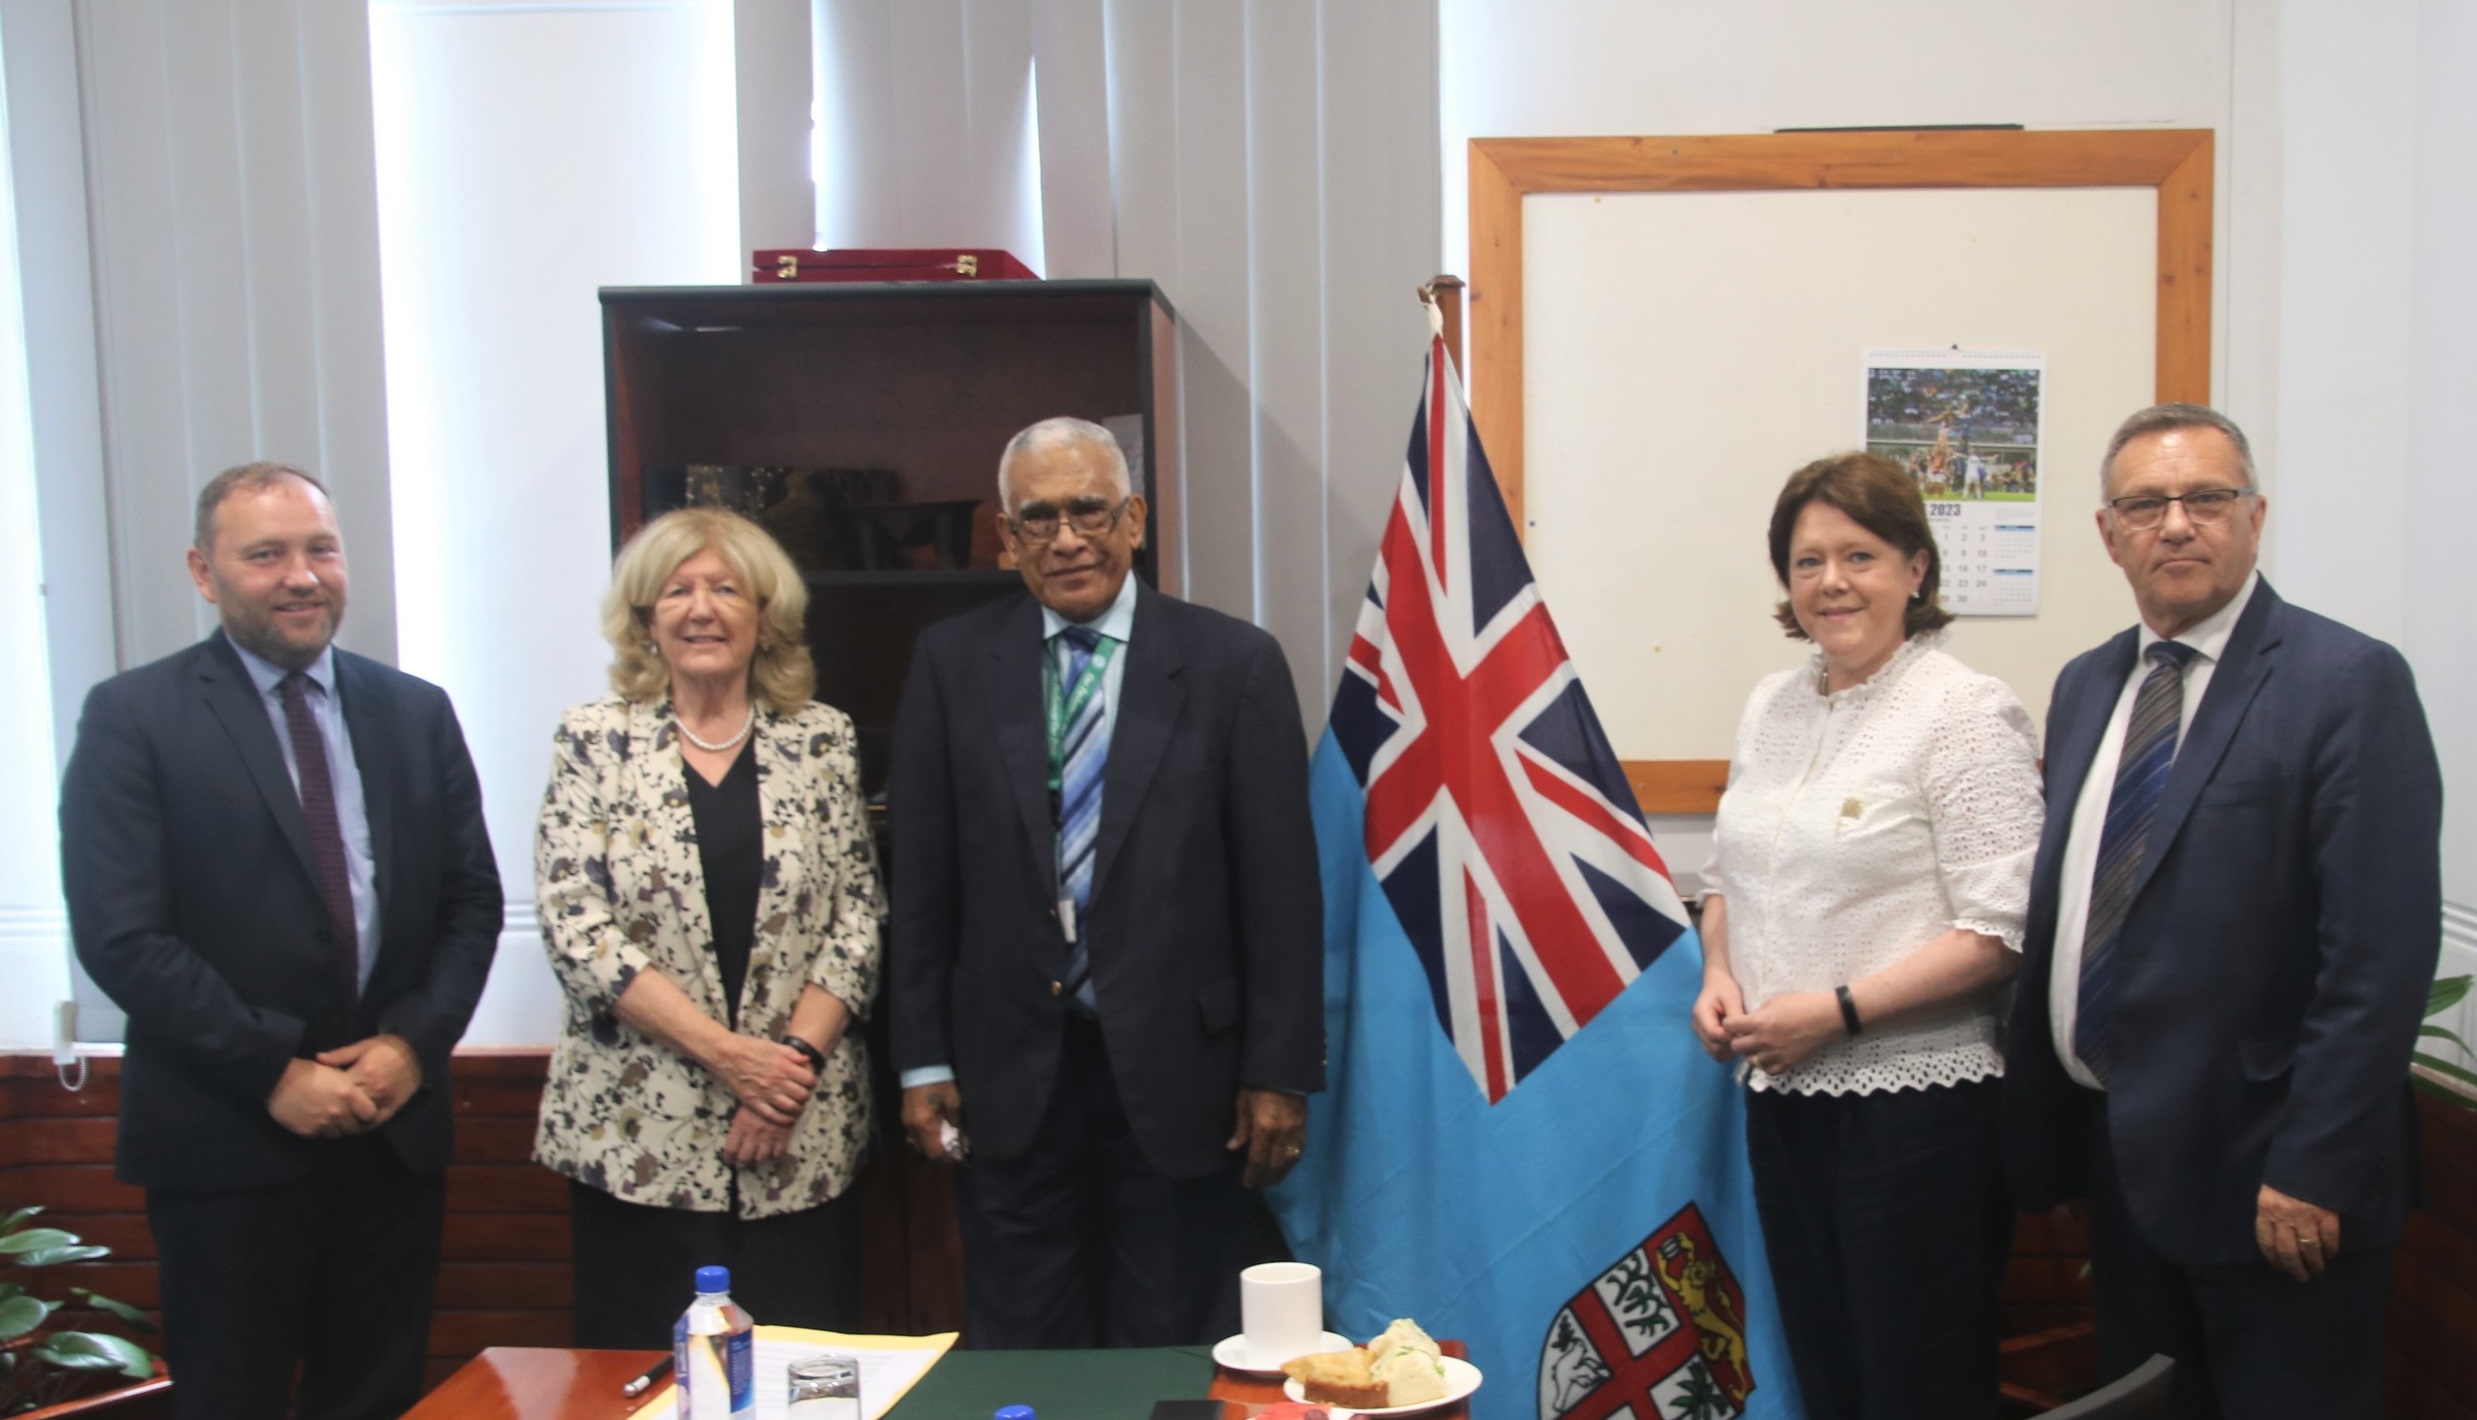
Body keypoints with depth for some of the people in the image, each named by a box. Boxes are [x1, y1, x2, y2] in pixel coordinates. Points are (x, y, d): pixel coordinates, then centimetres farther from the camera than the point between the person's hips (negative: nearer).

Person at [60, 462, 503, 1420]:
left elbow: (473, 900, 8)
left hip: (395, 1128, 4)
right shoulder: (133, 717, -4)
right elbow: (119, 936, -11)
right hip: (226, 1140, -3)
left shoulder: (418, 712, 8)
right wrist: (273, 1073, -14)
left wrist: (413, 1043, -7)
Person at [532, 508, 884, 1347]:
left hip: (803, 1135, 1)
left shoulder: (822, 740, 7)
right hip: (635, 1136, -1)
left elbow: (859, 917, 4)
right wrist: (724, 1052, -12)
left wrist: (798, 1054, -10)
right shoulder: (593, 741, 3)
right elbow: (573, 923, -6)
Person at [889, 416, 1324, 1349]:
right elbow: (921, 878, 4)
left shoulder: (1233, 664, -3)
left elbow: (1281, 883, -3)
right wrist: (924, 1060, 2)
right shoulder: (951, 663, 3)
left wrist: (1280, 1073, -5)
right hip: (1011, 1073, 2)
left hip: (1177, 1071, -1)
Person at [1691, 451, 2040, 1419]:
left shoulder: (1964, 710, -10)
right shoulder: (1770, 706, 10)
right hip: (1781, 1094, 6)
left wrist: (1838, 1010, -19)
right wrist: (1719, 975, 0)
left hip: (1914, 1100, -6)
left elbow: (1998, 932, -15)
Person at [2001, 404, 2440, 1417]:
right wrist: (2040, 1121, 10)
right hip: (2120, 1156, 7)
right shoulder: (2086, 686, 10)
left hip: (2263, 1174, -6)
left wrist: (2314, 1170, -19)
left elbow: (2383, 949, -17)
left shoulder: (2349, 681, -11)